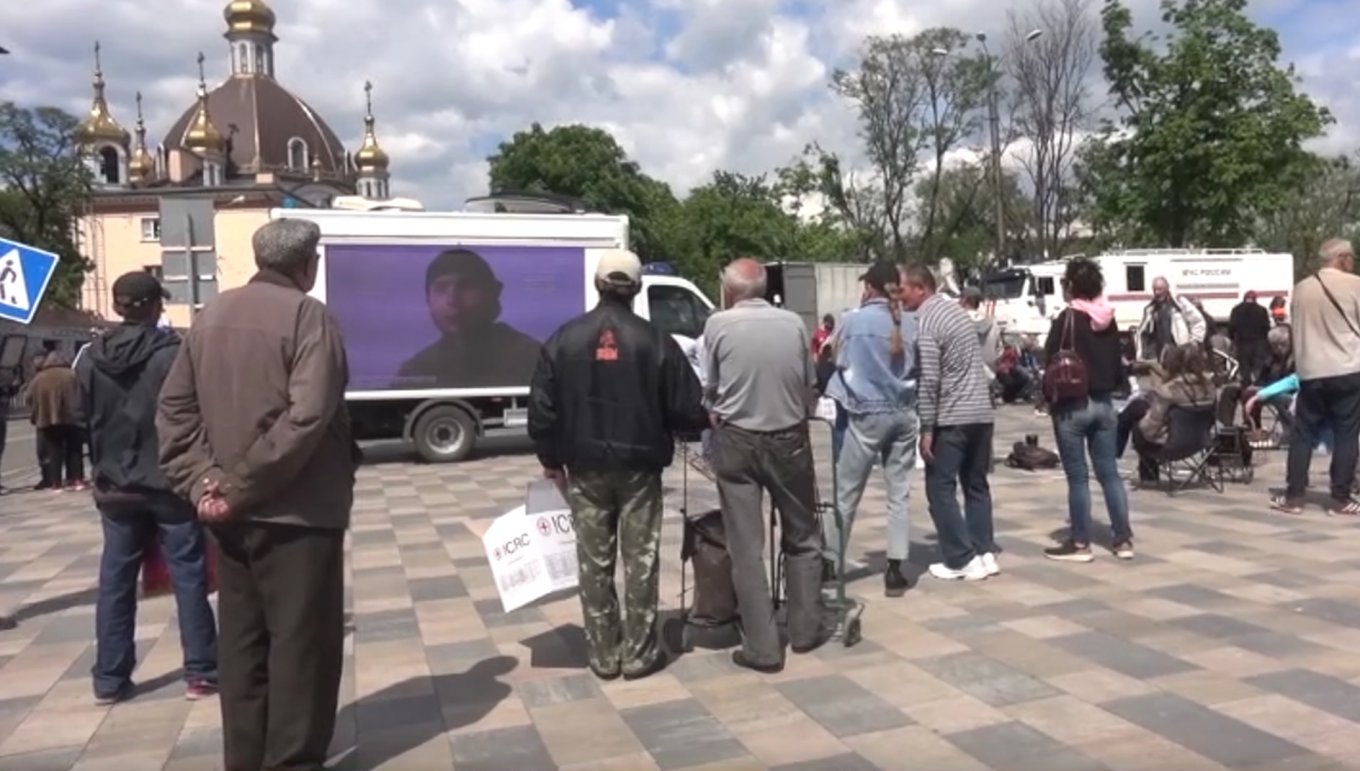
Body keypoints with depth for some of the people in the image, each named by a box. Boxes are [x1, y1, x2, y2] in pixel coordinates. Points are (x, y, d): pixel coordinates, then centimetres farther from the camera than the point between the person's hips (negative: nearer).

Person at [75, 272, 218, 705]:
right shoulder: (175, 354, -13)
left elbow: (85, 424, 8)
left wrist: (104, 472, 19)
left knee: (115, 582, 12)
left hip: (115, 488, 4)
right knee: (188, 577, 4)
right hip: (171, 484, -4)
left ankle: (110, 680, 18)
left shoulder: (90, 360, 2)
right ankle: (200, 673, 7)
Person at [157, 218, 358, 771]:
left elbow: (174, 409, 8)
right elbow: (305, 418, -22)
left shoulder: (211, 315, 12)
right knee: (301, 644, 2)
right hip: (296, 512, -7)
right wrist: (241, 487, -17)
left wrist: (200, 481, 0)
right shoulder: (307, 315, -10)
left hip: (231, 516, 7)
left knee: (240, 643, 16)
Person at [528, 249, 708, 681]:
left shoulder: (565, 340, -2)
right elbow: (690, 410, -6)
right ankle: (638, 654, 14)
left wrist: (551, 459, 12)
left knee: (595, 563, 10)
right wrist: (700, 423, 17)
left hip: (585, 469, 2)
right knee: (640, 561, 8)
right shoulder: (655, 341, -7)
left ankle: (603, 655, 17)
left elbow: (542, 408, 0)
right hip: (639, 467, -1)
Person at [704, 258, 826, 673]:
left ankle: (762, 646, 8)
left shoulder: (718, 324, -5)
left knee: (747, 548, 5)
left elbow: (709, 389, 1)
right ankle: (805, 630, 26)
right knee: (802, 539, 18)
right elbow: (810, 386, 5)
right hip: (790, 439, 2)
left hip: (736, 441, -2)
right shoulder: (794, 323, 0)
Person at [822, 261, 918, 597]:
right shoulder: (911, 322, 2)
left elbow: (841, 362, 3)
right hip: (904, 413, 3)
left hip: (867, 414, -3)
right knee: (899, 495, 6)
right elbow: (919, 367, 9)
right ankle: (895, 571, 6)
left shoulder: (854, 320, -7)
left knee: (846, 493, 8)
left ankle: (829, 561, 17)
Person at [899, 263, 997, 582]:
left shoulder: (925, 321, -13)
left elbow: (928, 380, -18)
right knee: (977, 485, 15)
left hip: (951, 418, -8)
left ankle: (962, 560, 2)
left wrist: (926, 428, -15)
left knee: (941, 488, 1)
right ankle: (985, 553, 17)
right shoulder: (956, 309, 14)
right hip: (981, 413, 8)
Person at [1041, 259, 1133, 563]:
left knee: (1078, 476, 1)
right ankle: (1124, 540, 15)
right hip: (1103, 403, 6)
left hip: (1072, 406, -6)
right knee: (1109, 472, 11)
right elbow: (1118, 363, 11)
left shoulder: (1067, 318, -12)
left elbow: (1051, 360, -12)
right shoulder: (1109, 319, 7)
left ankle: (1080, 543, 7)